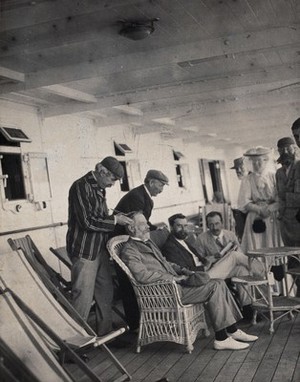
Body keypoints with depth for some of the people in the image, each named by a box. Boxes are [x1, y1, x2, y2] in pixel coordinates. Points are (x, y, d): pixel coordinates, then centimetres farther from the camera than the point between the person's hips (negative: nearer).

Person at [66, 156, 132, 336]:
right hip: (85, 250, -9)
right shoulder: (81, 187, -17)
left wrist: (117, 218, 3)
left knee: (106, 291, 15)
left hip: (100, 248, 9)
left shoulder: (100, 188, 11)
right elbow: (87, 222, -23)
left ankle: (105, 331, 27)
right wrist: (114, 220, -14)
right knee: (83, 296, -4)